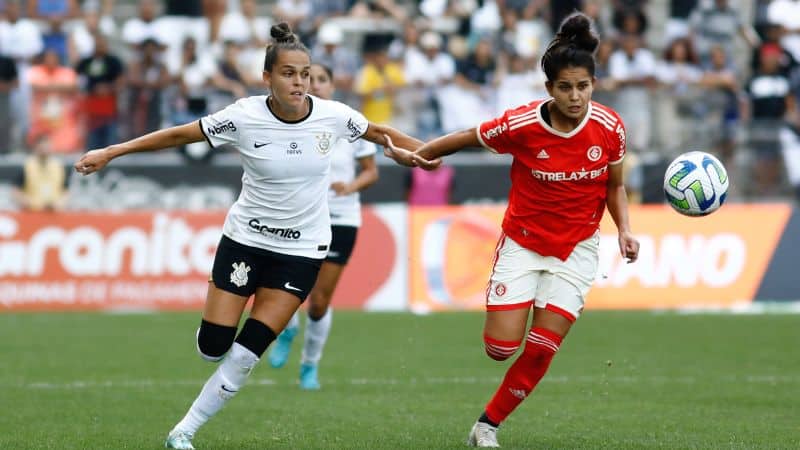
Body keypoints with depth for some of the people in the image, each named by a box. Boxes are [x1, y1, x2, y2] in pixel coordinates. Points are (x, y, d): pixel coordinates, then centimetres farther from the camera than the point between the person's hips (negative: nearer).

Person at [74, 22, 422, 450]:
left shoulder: (332, 115, -12)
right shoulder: (244, 117, -16)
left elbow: (379, 132, 8)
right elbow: (178, 135, -8)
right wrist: (109, 152, -9)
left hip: (302, 249, 0)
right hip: (245, 238, 0)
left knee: (243, 356, -6)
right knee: (212, 346, -3)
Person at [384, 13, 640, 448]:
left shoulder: (609, 127, -13)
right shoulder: (520, 124, -19)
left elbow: (614, 186, 3)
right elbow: (465, 138, -2)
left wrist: (624, 231, -11)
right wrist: (415, 154, -10)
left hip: (577, 248, 1)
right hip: (522, 242, -1)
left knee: (540, 351, -5)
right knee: (500, 347, -10)